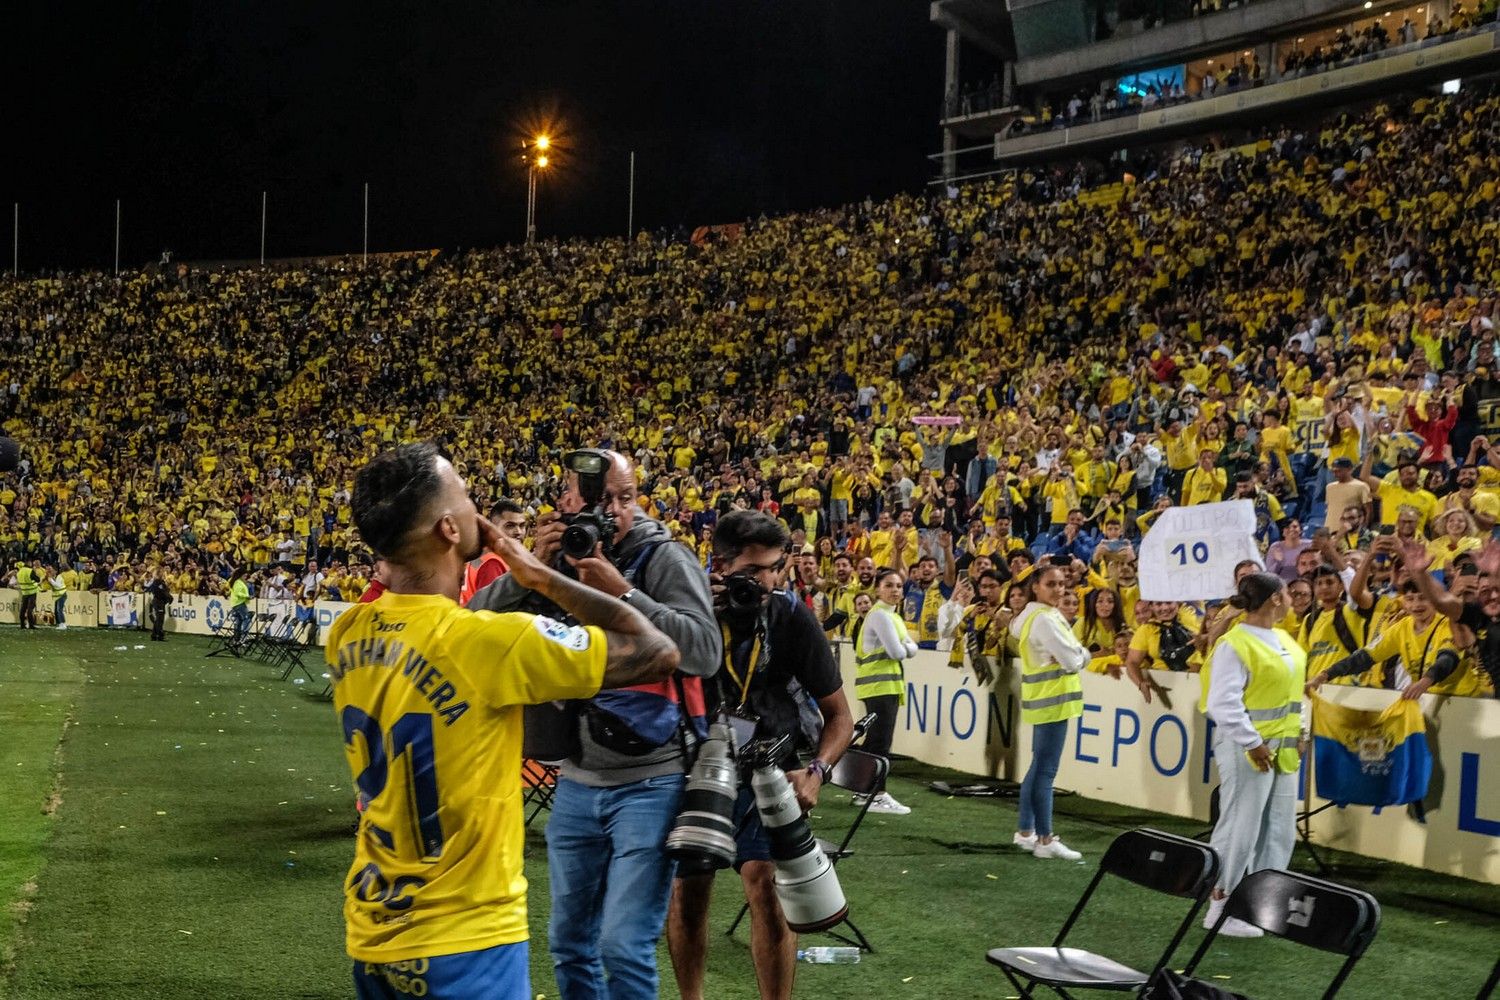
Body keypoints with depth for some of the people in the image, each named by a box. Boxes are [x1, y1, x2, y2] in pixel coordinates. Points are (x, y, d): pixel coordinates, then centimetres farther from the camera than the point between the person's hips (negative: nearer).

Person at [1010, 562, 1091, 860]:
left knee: (1038, 767, 16)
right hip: (1051, 699, -11)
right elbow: (1073, 660, -19)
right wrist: (1083, 654, 1)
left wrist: (1076, 654, -3)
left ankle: (1025, 831, 23)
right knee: (1045, 771, -7)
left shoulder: (1035, 615, 15)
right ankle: (1045, 839, -4)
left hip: (1045, 698, 11)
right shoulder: (1045, 619, -17)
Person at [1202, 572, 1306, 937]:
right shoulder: (1234, 645, -16)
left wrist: (1296, 733, 12)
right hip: (1247, 749, -9)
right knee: (1239, 829, -3)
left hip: (1283, 750, 9)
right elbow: (1224, 704, -21)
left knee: (1279, 832, 13)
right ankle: (1220, 908, 7)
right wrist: (1252, 743, -23)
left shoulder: (1283, 639, 12)